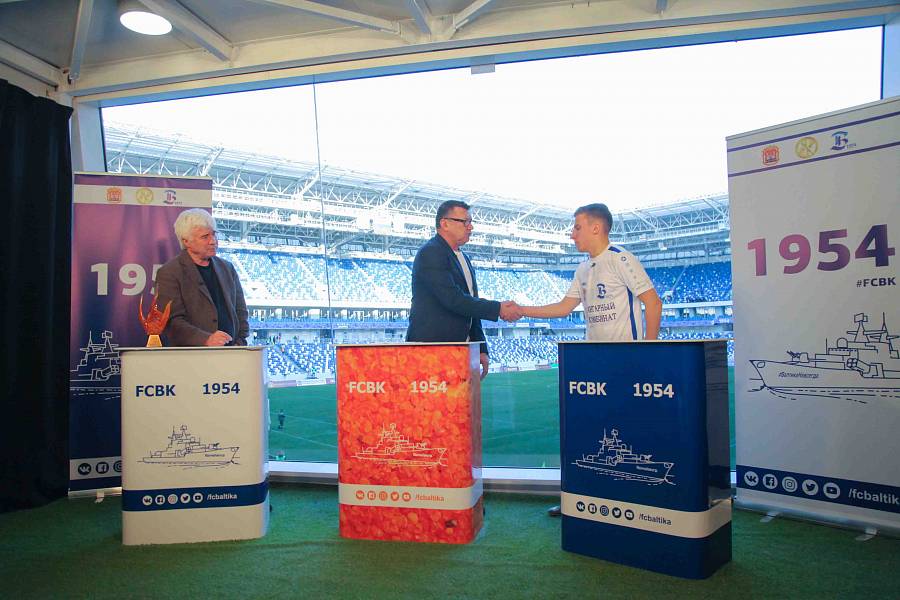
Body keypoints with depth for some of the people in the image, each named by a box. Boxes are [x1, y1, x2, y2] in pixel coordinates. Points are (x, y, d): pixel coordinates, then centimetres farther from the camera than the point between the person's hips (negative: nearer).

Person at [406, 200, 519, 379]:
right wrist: (497, 309, -15)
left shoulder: (464, 260, 19)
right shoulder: (430, 253, -11)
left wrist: (481, 349, 14)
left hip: (460, 352, 9)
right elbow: (453, 299, -20)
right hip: (430, 349, -9)